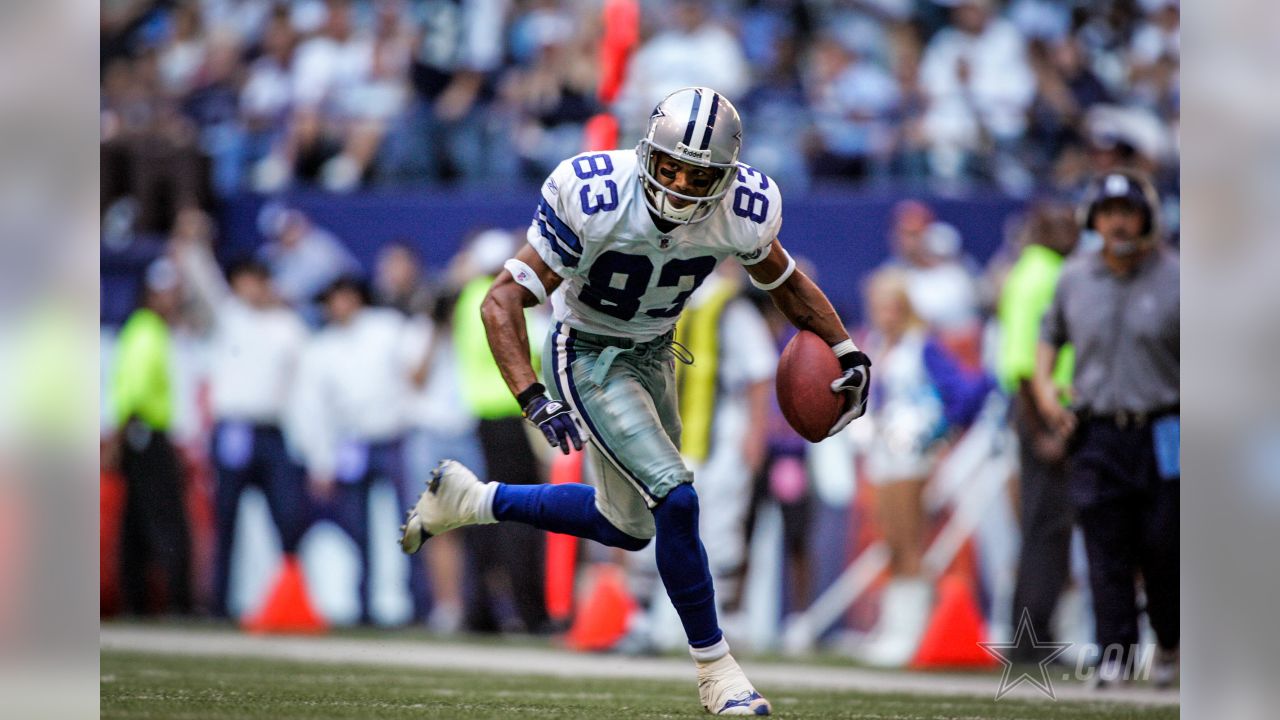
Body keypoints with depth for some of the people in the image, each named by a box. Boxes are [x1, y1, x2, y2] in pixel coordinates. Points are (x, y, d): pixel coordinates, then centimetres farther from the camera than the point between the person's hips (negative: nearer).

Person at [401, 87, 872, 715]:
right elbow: (504, 300, -27)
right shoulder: (593, 200, -32)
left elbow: (785, 283, 6)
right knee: (675, 502, -19)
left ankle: (469, 500, 36)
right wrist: (532, 397, -38)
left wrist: (847, 352, -2)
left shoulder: (743, 211, -18)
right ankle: (714, 668, -2)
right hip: (587, 355, -6)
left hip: (653, 355, 6)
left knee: (628, 526, 17)